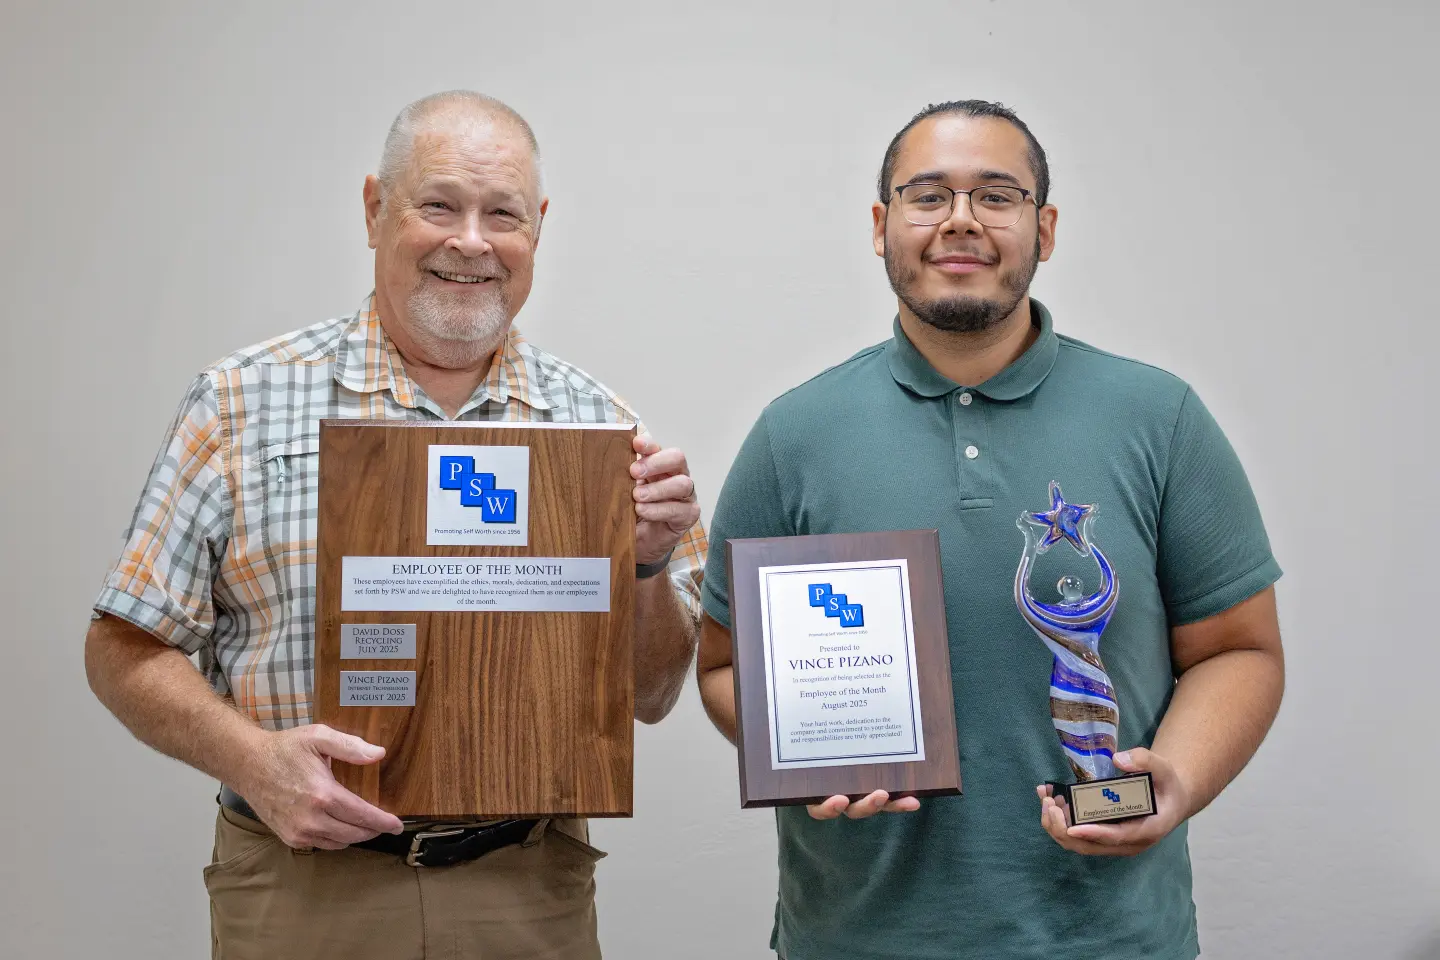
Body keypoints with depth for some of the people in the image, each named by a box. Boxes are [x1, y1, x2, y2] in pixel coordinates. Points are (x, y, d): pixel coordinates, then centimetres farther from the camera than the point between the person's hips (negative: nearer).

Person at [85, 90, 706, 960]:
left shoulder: (595, 424, 1)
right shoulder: (244, 403, -4)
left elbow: (650, 696, 4)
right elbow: (126, 650, -1)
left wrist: (648, 563, -14)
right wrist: (252, 758, -18)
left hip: (530, 890, 2)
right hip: (301, 888, -1)